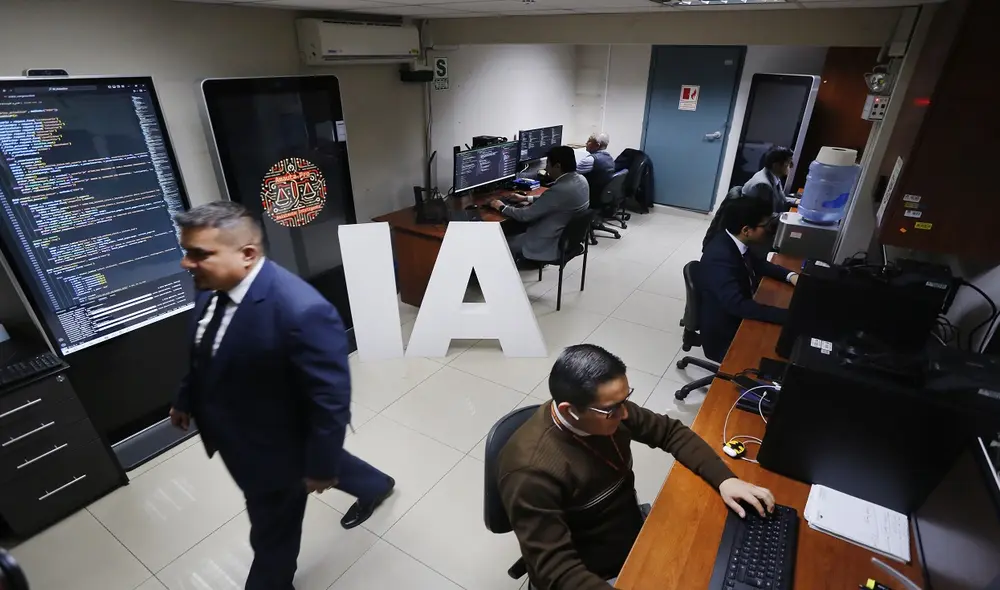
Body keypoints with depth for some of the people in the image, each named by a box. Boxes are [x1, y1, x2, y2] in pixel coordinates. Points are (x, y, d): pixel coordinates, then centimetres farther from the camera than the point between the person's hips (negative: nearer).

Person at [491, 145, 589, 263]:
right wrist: (526, 198, 15)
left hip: (554, 245, -9)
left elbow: (526, 215, -20)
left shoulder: (559, 190, -30)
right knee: (517, 232, 24)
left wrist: (502, 207, -4)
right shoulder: (581, 179, -2)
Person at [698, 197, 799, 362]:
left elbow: (757, 264, 13)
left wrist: (790, 275, -3)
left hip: (740, 316, 9)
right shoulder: (719, 258, -33)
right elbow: (737, 305, -40)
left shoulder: (734, 240, -7)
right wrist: (791, 316, -40)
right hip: (723, 333, -9)